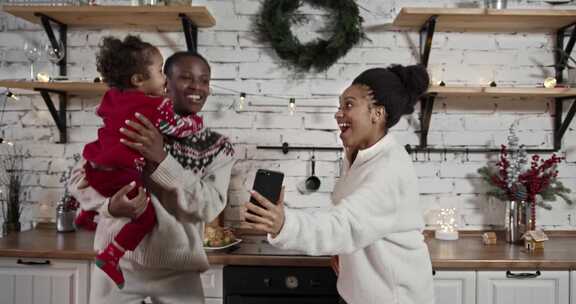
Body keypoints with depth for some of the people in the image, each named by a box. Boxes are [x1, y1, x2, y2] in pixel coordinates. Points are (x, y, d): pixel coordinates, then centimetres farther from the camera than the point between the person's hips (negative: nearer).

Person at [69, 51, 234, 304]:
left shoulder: (219, 147, -2)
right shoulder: (132, 126, -4)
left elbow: (209, 207, -16)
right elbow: (79, 178, -3)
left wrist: (161, 159, -25)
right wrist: (110, 205, -22)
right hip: (118, 261, 0)